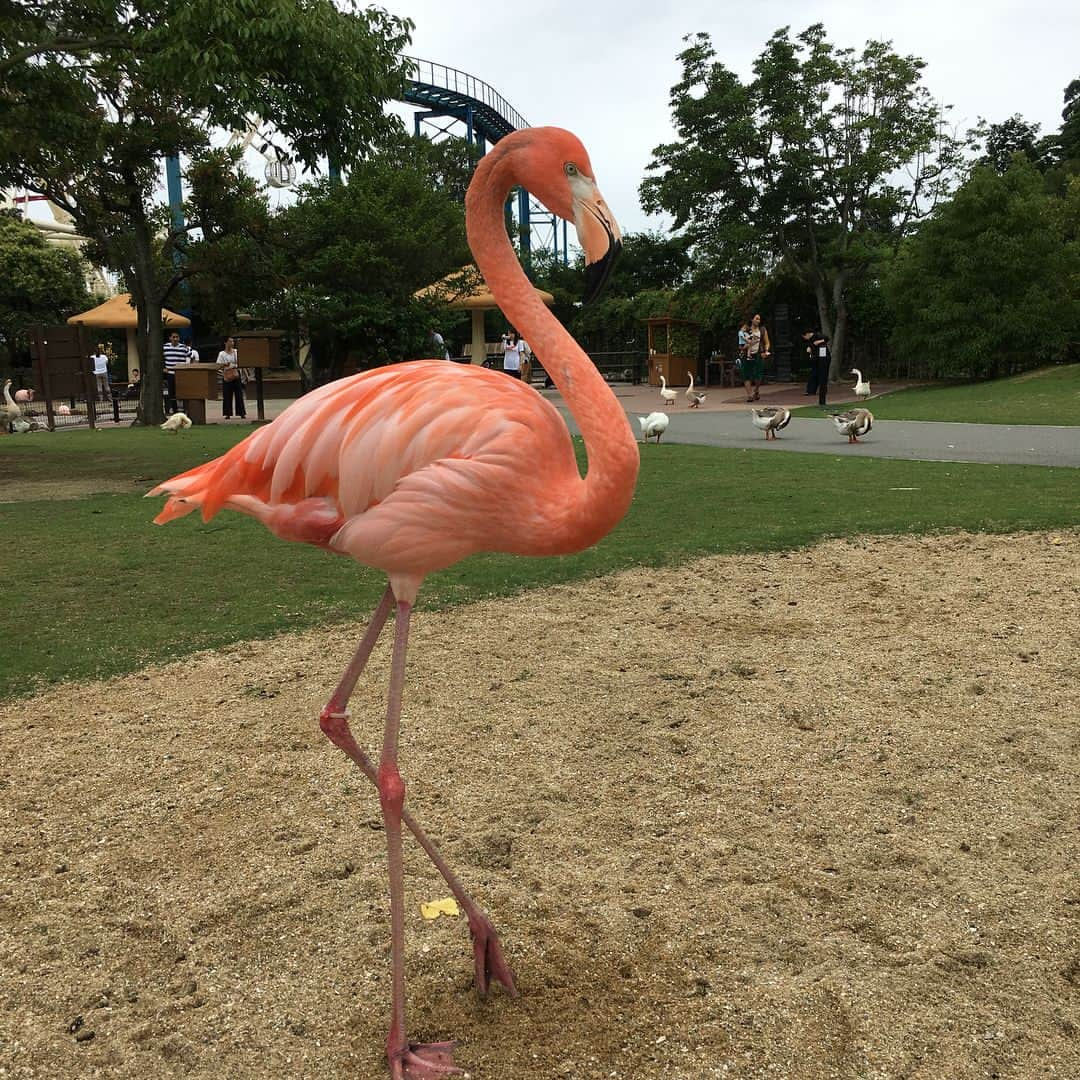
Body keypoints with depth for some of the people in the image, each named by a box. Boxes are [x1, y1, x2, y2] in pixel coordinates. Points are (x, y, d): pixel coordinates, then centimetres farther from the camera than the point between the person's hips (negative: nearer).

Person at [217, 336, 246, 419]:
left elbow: (240, 363, 11)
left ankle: (242, 413, 5)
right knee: (227, 396, -1)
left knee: (239, 394, 1)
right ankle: (228, 414, 6)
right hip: (226, 376, -2)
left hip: (236, 375, 2)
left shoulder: (236, 352, 7)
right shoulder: (222, 354, 1)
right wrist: (224, 365, -20)